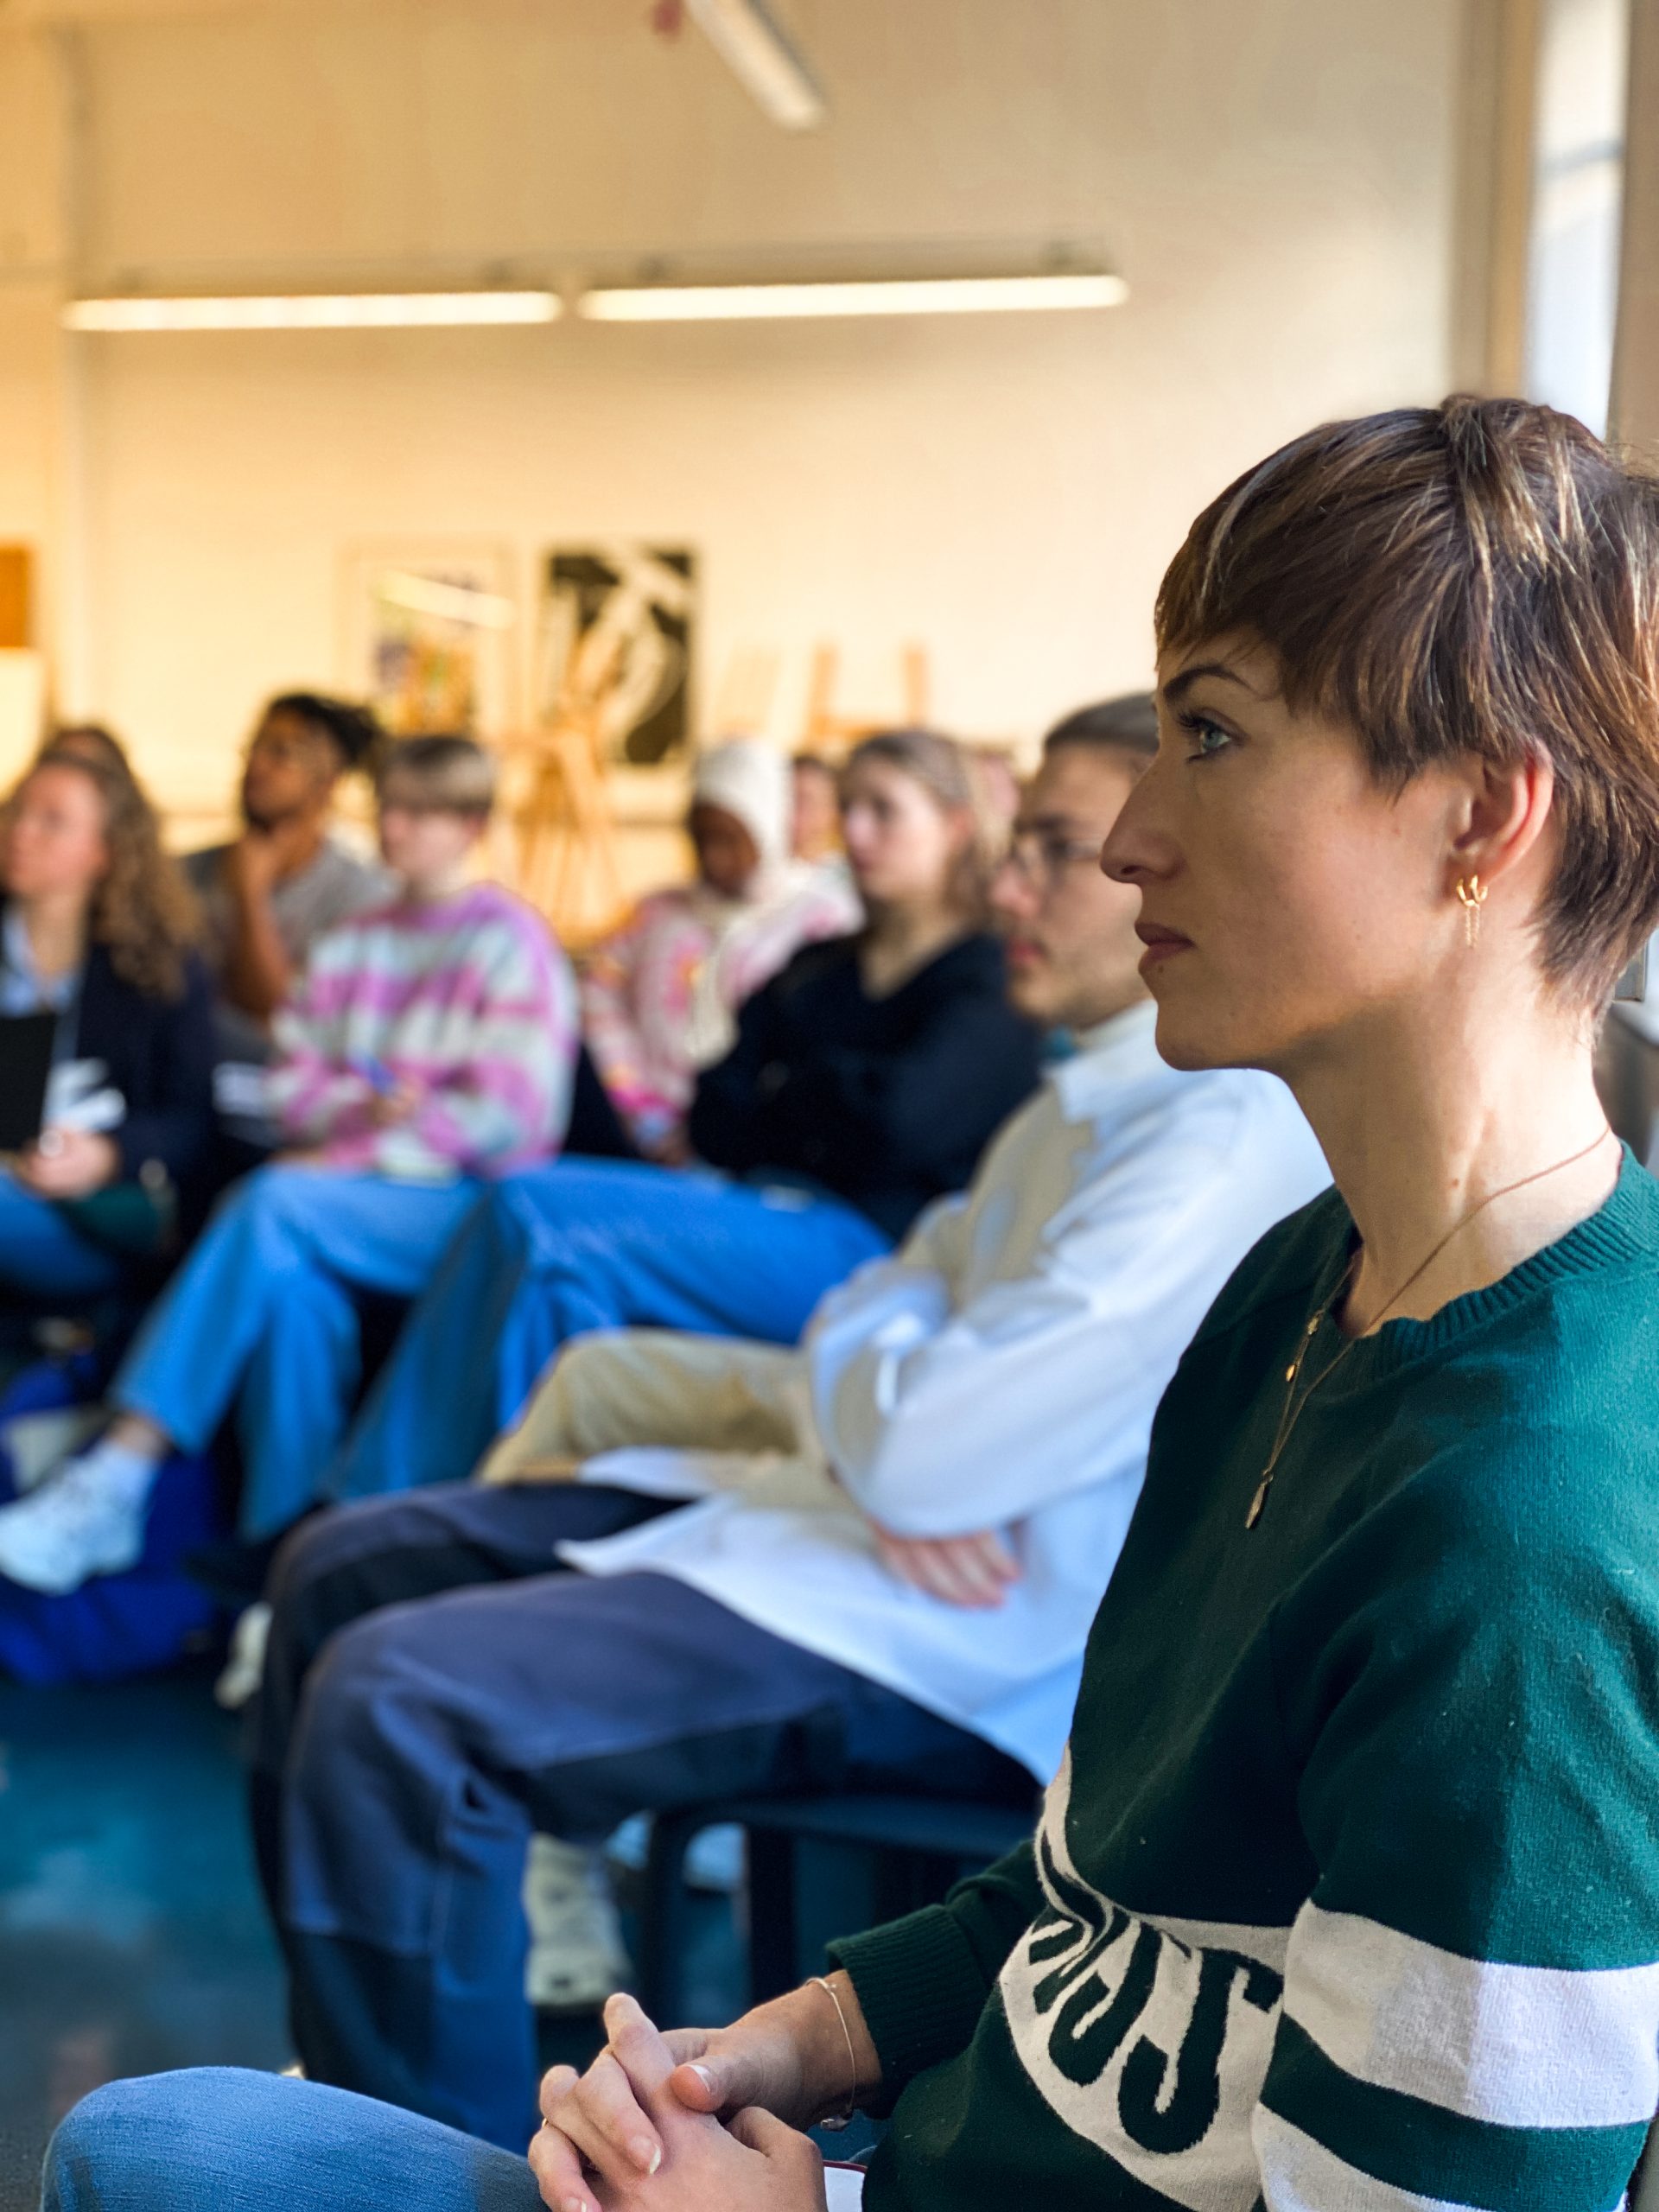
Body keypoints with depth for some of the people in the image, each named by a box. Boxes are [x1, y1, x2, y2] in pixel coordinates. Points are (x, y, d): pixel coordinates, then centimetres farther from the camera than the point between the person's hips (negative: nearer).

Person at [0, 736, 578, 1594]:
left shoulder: (510, 943, 1)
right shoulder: (349, 945, 19)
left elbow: (504, 1115, -9)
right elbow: (296, 1087, 13)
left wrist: (346, 1160, -14)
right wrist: (366, 1108, -11)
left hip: (469, 1209, -5)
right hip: (350, 1197, 5)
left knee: (275, 1204, -31)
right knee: (294, 1286, -31)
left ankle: (117, 1477, -32)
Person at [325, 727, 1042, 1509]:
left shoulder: (991, 985, 1)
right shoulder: (817, 970, 24)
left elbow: (892, 1122, -16)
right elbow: (714, 1118, 14)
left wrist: (780, 1100, 2)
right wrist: (820, 1112, -4)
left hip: (869, 1239, -7)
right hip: (758, 1205, 7)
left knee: (547, 1227, -24)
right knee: (524, 1200, -18)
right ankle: (367, 1506, -22)